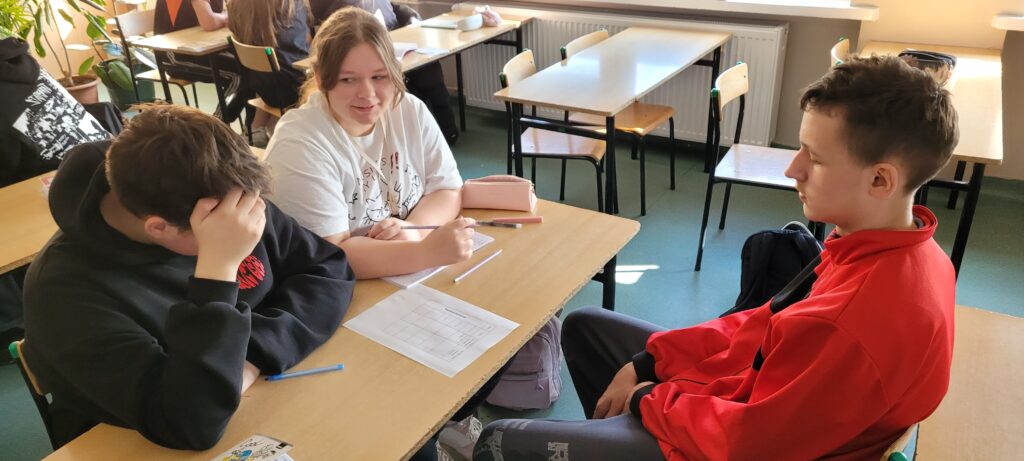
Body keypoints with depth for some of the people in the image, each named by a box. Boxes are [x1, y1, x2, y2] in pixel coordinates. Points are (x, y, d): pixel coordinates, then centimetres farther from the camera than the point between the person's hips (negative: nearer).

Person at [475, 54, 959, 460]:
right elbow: (770, 325, 1)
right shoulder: (902, 251, -6)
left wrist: (649, 399, -10)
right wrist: (648, 362, -2)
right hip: (762, 400, 9)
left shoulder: (860, 323, -37)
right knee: (584, 326, 21)